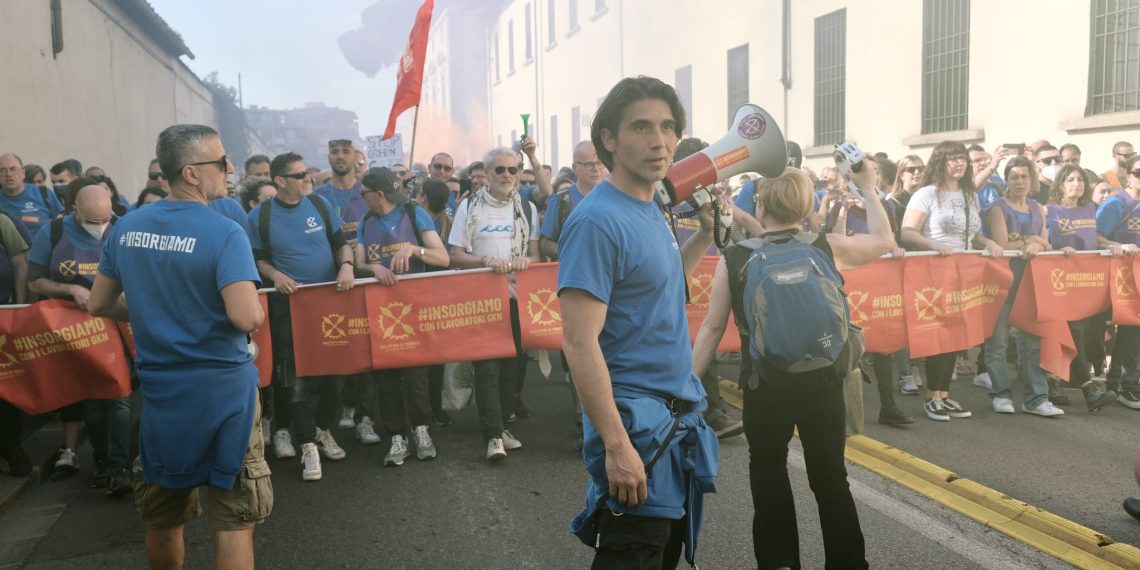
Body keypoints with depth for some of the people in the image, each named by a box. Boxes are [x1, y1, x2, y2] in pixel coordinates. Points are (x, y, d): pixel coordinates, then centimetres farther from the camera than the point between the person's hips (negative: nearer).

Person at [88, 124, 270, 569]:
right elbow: (247, 317, -28)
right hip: (222, 388, -6)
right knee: (233, 519, 4)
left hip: (160, 388, 6)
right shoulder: (223, 232, -17)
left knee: (162, 516, 22)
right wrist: (256, 310, -6)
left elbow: (99, 305, 11)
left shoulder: (125, 228, 2)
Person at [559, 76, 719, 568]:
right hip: (636, 424, -9)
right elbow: (579, 343, -23)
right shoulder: (597, 221, -19)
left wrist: (706, 234, 13)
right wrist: (617, 445, -25)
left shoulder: (652, 209, 8)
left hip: (681, 417, 9)